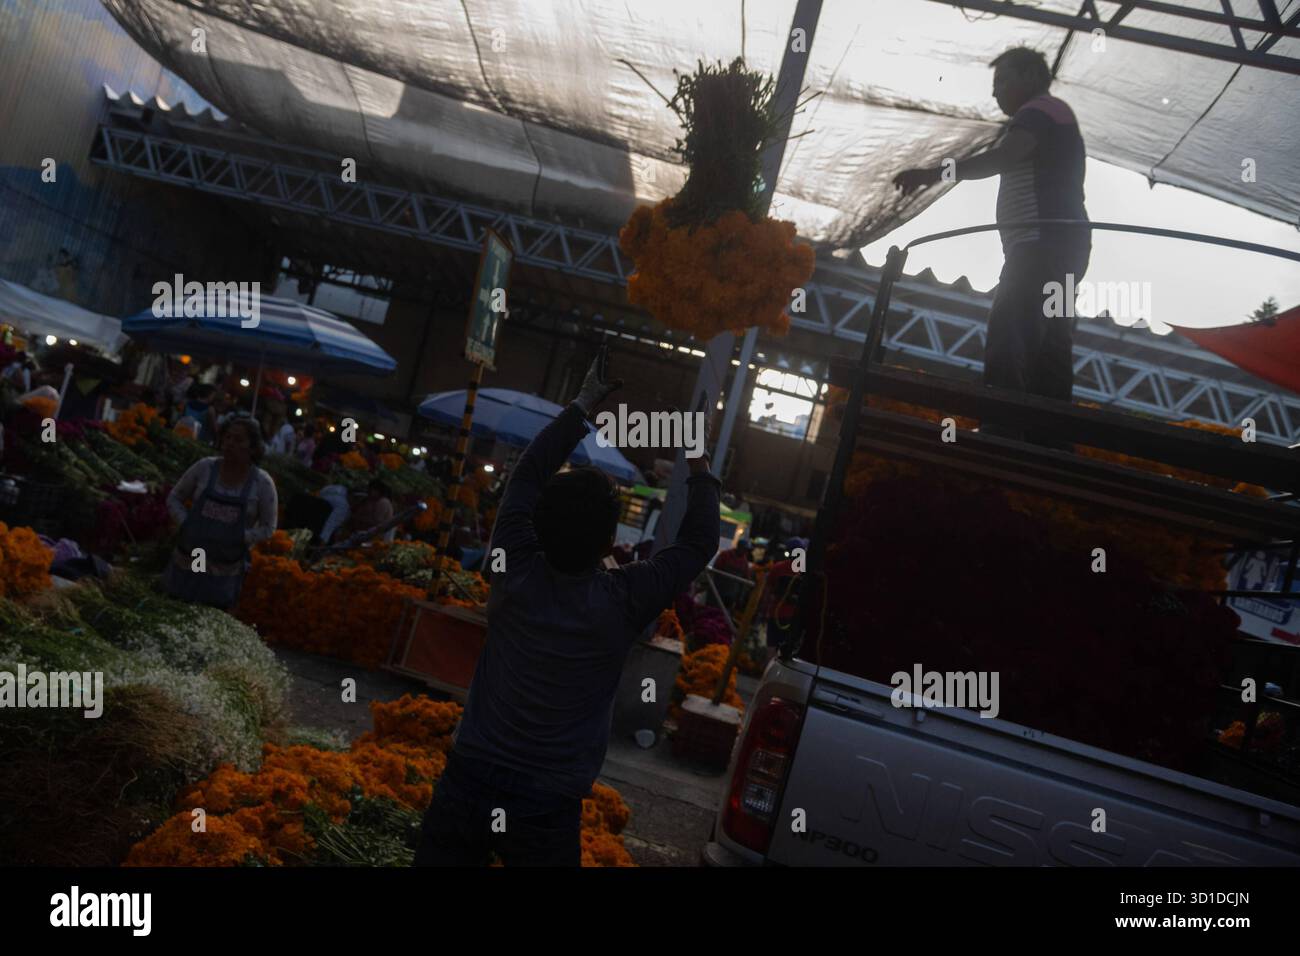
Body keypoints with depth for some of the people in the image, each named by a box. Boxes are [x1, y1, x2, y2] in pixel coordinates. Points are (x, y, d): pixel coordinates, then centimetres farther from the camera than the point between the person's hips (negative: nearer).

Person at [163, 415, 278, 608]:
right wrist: (186, 525, -9)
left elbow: (267, 528, -3)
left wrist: (236, 538, -15)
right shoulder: (205, 467, -6)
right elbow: (174, 499, 6)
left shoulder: (263, 483, -9)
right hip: (186, 563, 2)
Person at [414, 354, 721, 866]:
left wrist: (584, 403, 11)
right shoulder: (621, 605, -15)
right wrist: (698, 466, 13)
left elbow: (528, 474, 5)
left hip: (465, 783, 2)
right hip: (545, 807, -2)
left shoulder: (514, 574, -9)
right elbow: (699, 544, 1)